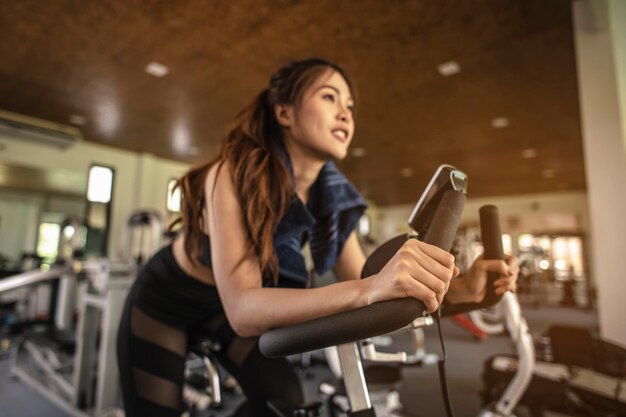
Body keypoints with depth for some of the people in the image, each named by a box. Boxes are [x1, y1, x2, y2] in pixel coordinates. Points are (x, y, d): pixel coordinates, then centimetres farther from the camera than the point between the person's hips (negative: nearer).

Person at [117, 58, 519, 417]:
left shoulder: (332, 197, -18)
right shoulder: (234, 174, -34)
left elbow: (362, 283, -18)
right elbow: (241, 308, -43)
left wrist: (460, 288, -32)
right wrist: (369, 289, -56)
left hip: (223, 304, 4)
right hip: (164, 297, -3)